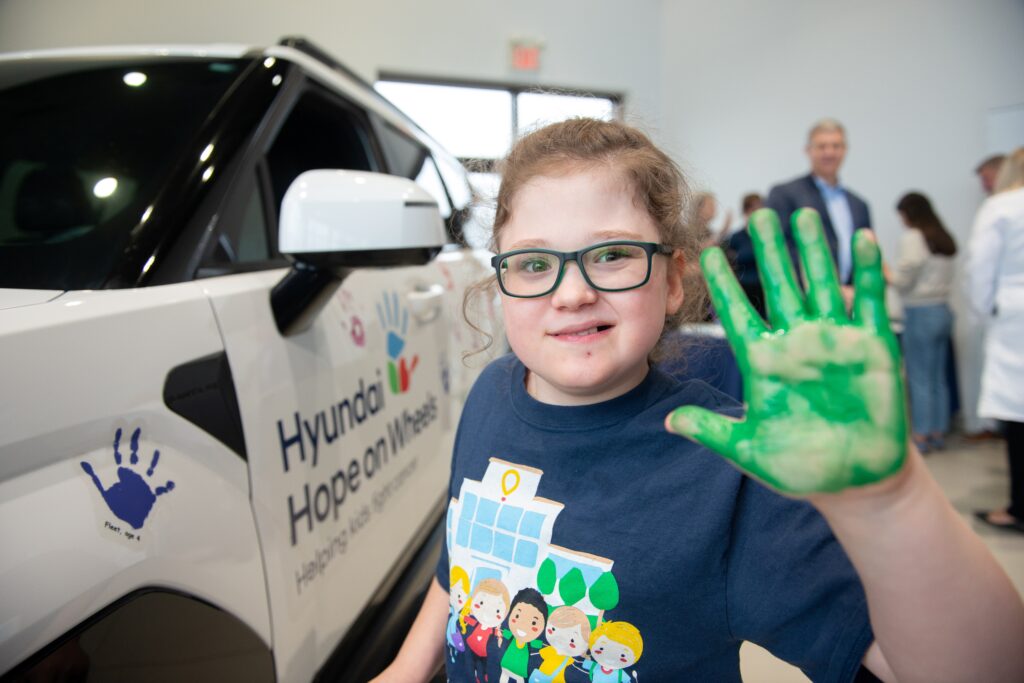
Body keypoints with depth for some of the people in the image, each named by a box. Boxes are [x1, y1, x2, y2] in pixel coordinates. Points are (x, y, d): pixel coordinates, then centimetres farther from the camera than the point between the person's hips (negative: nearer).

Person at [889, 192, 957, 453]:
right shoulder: (944, 239, 11)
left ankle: (921, 436, 7)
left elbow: (903, 279, -13)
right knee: (939, 377, 13)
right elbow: (940, 276, 12)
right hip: (943, 310, 8)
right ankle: (939, 432, 21)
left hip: (920, 314, -7)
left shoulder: (912, 238, -12)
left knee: (919, 379, 0)